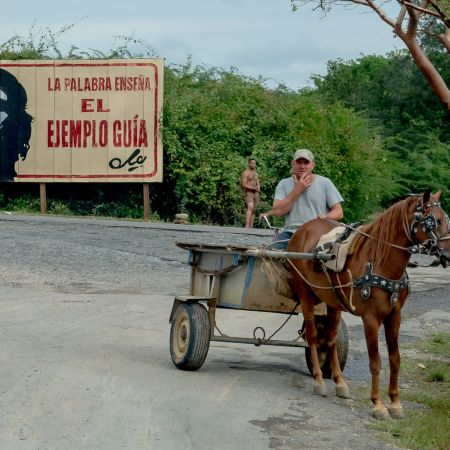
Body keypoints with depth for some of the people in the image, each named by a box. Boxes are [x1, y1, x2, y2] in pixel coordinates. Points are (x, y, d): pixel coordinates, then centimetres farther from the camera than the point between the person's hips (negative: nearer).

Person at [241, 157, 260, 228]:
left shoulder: (256, 173, 19)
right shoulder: (245, 173, -4)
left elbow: (258, 184, 19)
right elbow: (244, 185, -12)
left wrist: (258, 188, -6)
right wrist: (254, 188, -17)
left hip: (255, 193, 8)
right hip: (248, 193, -8)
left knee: (253, 210, 4)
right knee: (250, 207, -25)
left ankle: (251, 227, 5)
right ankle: (247, 225, -37)